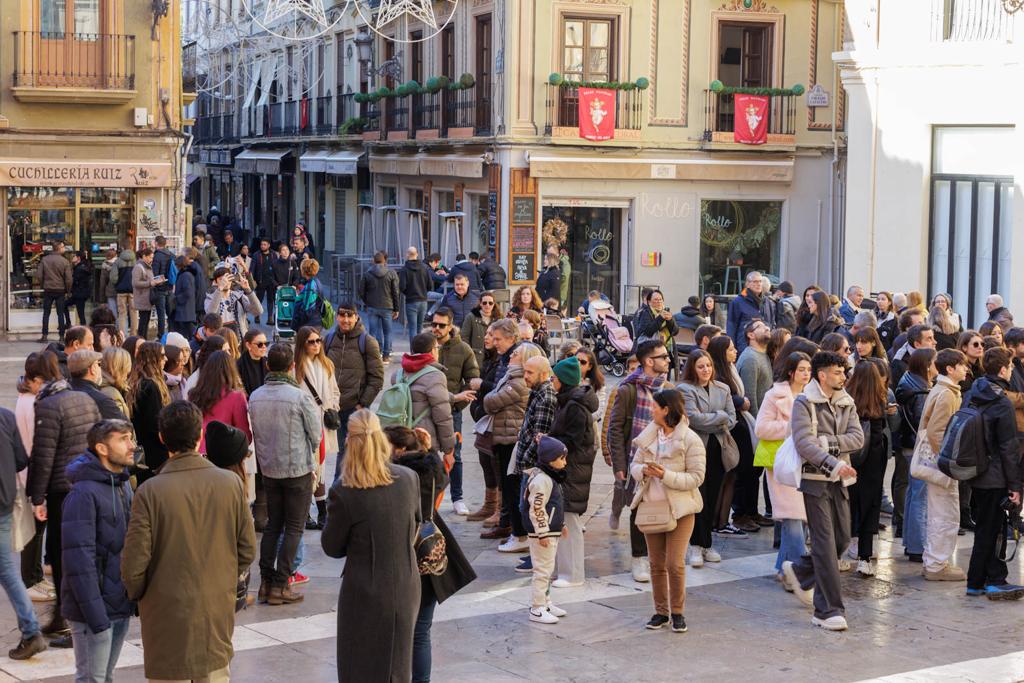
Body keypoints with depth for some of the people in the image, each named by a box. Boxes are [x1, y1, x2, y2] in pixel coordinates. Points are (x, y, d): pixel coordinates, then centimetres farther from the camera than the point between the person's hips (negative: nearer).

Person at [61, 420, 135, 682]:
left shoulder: (124, 486, 9)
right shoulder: (84, 493, -17)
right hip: (95, 611, -8)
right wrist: (95, 614, -23)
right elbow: (78, 559, -21)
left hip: (121, 607, 8)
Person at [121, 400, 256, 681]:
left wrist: (137, 594, 7)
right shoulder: (231, 483, -7)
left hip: (169, 614, -3)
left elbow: (134, 562, -13)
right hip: (218, 611, 3)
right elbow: (247, 550, 1)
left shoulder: (150, 491, -16)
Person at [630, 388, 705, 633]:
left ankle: (677, 612, 8)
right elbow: (634, 465, 11)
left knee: (675, 564, -7)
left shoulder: (691, 440, -10)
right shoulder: (648, 436, 8)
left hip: (680, 509, -5)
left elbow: (696, 478, -13)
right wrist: (643, 471, -13)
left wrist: (666, 475, -23)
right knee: (656, 563, 10)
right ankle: (661, 611, 21)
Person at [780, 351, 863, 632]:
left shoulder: (846, 403, 10)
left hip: (838, 481, 7)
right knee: (825, 543, -8)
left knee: (842, 539, 11)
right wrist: (834, 464, -29)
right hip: (815, 479, -7)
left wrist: (827, 442, -17)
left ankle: (799, 571, 36)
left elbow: (857, 438, -2)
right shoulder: (804, 403, -8)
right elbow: (803, 444, -19)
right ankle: (828, 610, -4)